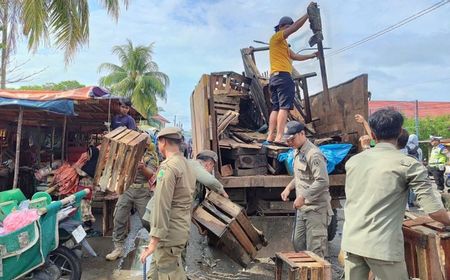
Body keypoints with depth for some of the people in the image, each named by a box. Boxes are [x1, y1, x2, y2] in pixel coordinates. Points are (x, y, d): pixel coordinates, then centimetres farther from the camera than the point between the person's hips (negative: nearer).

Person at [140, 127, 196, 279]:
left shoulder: (168, 167, -17)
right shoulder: (187, 165, 12)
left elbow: (162, 205, -22)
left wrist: (154, 241, -21)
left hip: (169, 232, -9)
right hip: (182, 228, 9)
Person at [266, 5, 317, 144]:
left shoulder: (283, 44, 30)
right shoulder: (276, 37, 2)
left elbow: (296, 57, 31)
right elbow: (295, 27, -9)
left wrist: (312, 55, 29)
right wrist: (308, 14, -3)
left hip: (275, 77, 10)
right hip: (283, 76, -10)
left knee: (276, 108, 4)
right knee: (284, 107, -16)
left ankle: (270, 137, -1)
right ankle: (279, 137, -24)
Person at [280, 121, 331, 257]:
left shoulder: (314, 154, -19)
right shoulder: (297, 152, 11)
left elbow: (322, 181, -25)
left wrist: (303, 197, -24)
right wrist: (289, 187, 8)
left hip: (316, 207, -9)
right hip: (302, 207, 9)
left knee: (315, 248, -1)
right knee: (298, 242, 19)